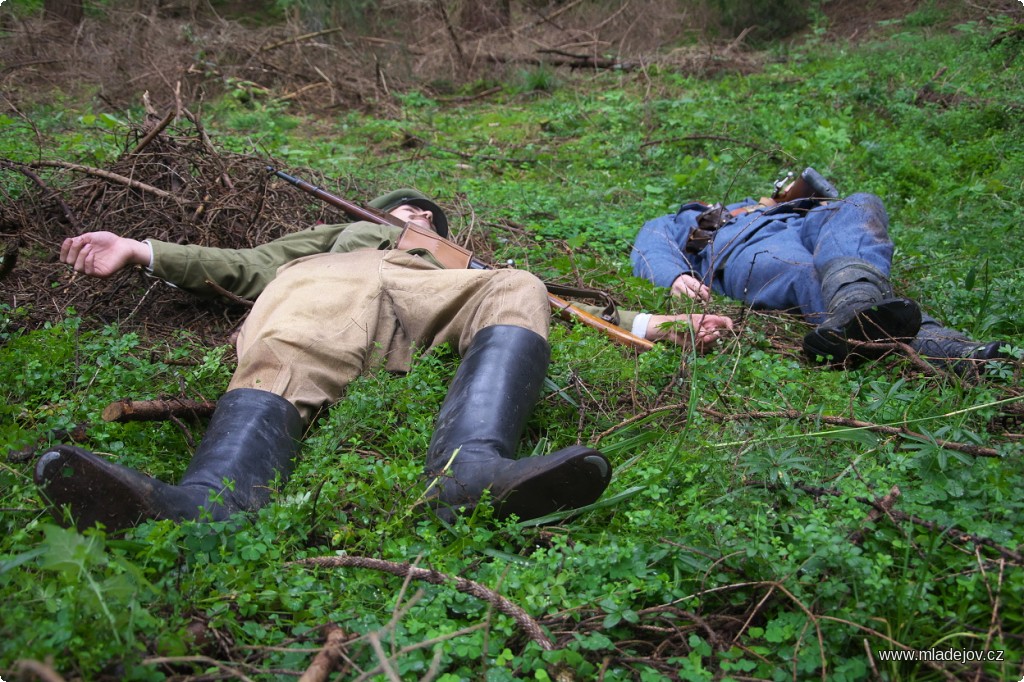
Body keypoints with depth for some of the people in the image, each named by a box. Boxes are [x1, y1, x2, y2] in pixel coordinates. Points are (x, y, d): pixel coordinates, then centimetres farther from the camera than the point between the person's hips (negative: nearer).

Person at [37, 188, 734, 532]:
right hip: (323, 284, 0)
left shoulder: (465, 269, 45)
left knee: (519, 290, -27)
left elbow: (559, 309, 32)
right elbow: (244, 265, 33)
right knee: (280, 360, -34)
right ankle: (200, 507, -65)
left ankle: (471, 470, -56)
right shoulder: (342, 232, 47)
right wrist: (141, 250, 20)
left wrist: (654, 324, 19)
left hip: (429, 299, 1)